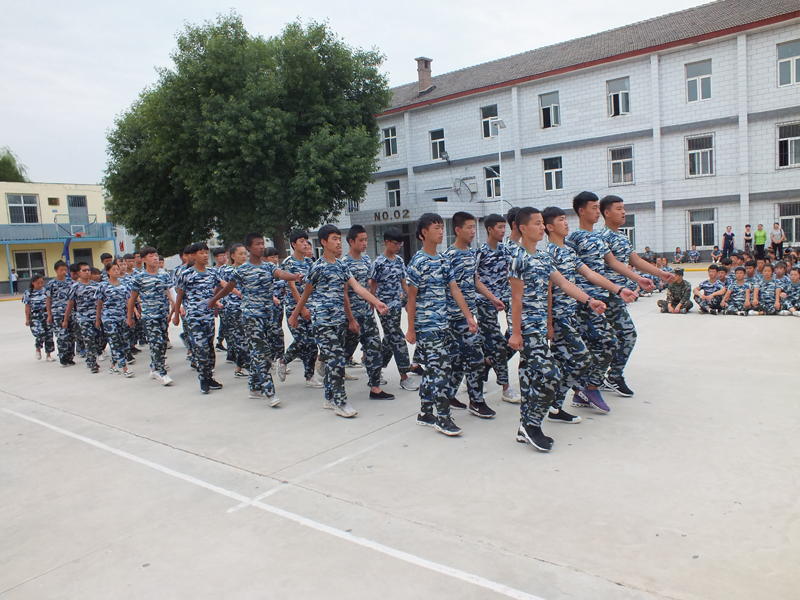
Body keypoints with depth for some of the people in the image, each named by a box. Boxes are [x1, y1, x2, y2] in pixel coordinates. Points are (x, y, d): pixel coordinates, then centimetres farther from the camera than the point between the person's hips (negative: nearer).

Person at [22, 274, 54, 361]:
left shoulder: (46, 291, 3)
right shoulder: (28, 293, -1)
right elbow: (27, 307, 3)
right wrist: (27, 319, 3)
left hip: (47, 315, 2)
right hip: (35, 317, -2)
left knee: (49, 335, 5)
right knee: (40, 333, -18)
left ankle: (49, 355, 18)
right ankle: (38, 349, 14)